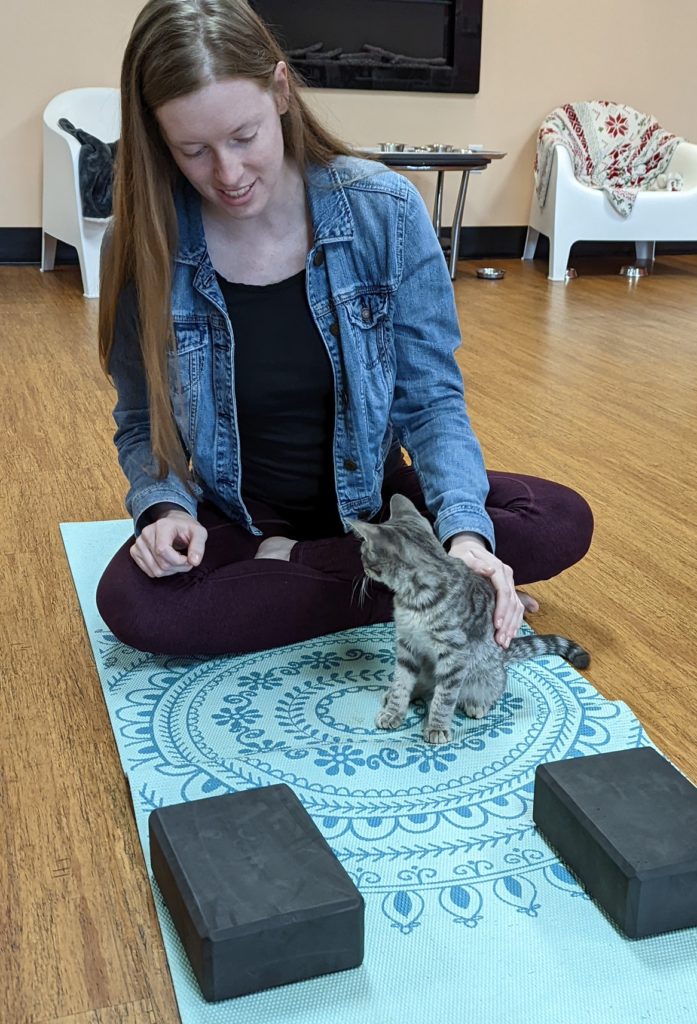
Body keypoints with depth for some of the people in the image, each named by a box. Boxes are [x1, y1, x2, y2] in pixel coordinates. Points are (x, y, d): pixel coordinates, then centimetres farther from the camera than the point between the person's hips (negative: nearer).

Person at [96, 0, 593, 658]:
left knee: (562, 522, -19)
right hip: (238, 517, 0)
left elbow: (430, 399, -12)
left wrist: (465, 530, -28)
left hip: (370, 499, 1)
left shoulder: (384, 210, -15)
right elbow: (141, 424, -1)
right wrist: (165, 505, -22)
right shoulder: (144, 248, -13)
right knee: (131, 603, -31)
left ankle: (289, 566, -12)